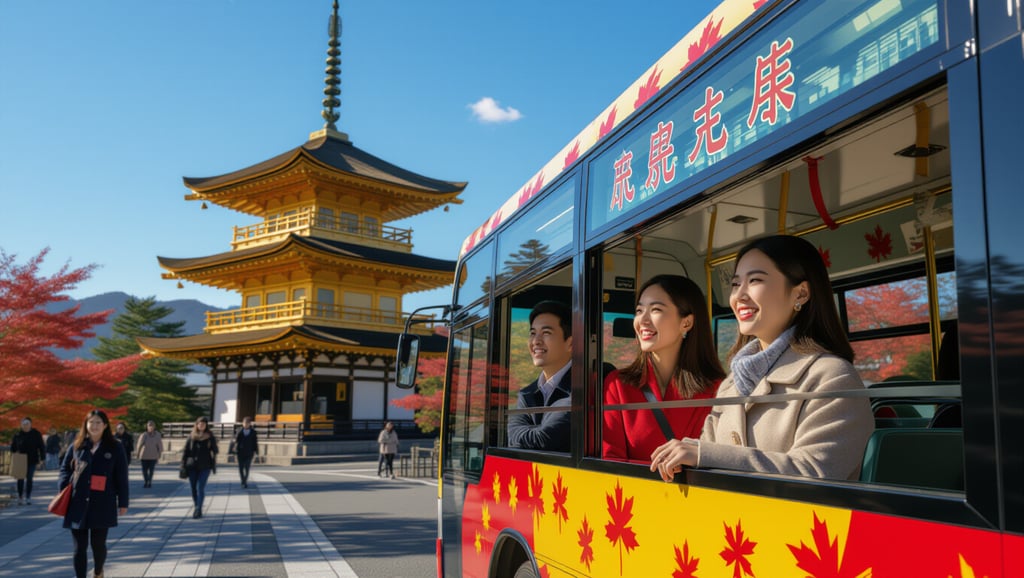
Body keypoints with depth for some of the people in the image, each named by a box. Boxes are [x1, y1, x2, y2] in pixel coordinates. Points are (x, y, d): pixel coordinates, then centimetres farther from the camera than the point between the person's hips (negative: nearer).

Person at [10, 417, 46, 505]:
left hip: (32, 461, -1)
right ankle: (20, 497, 12)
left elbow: (41, 447, 1)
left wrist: (42, 458, -3)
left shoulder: (36, 434, -2)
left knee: (29, 479, 4)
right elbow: (13, 447, 9)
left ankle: (28, 498, 12)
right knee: (20, 479, 1)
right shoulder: (17, 435, 0)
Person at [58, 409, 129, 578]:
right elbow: (65, 469, 12)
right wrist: (63, 492, -5)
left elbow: (121, 478, 2)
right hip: (77, 503, 1)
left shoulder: (114, 448, 1)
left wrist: (123, 502, 0)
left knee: (98, 543, 6)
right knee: (80, 546, 3)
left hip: (102, 504, -1)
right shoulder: (76, 446, 6)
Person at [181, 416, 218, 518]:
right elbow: (186, 450, 7)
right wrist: (183, 464, 2)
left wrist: (214, 466, 0)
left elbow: (214, 452, 3)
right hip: (192, 465, 3)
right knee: (193, 488, 8)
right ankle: (196, 508, 22)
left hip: (205, 466, -3)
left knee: (201, 488, -9)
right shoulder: (192, 436, 6)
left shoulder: (210, 437, 1)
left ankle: (198, 510, -11)